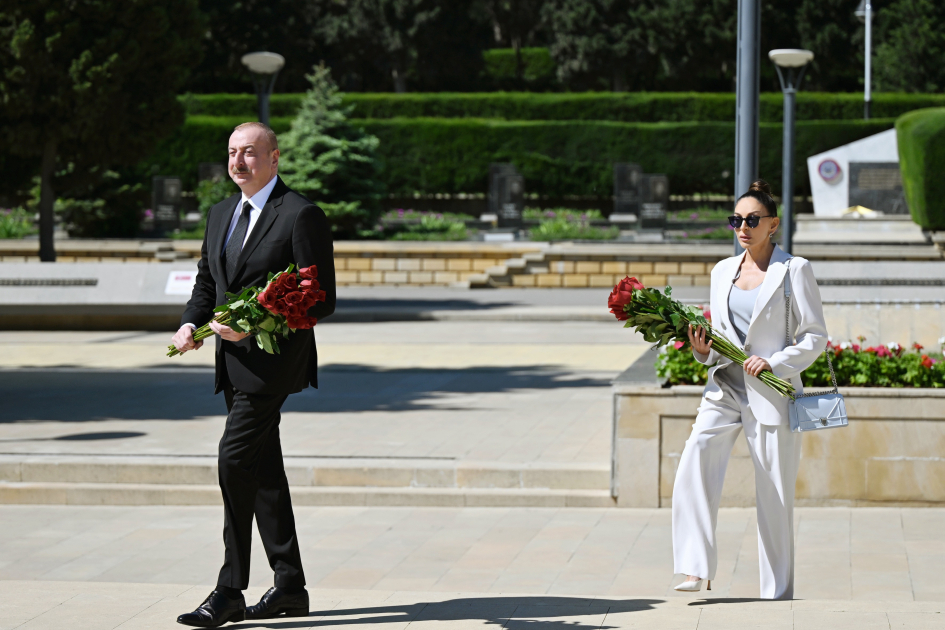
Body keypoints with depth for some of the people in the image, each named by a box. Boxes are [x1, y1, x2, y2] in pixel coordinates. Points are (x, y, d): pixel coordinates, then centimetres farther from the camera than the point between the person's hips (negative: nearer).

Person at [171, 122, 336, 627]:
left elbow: (321, 300, -12)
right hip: (233, 359, 8)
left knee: (235, 460, -15)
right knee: (263, 470, 10)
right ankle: (290, 586, 18)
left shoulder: (302, 216, -9)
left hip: (273, 357, -8)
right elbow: (207, 283, 22)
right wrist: (190, 324, 1)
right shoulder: (220, 214, 15)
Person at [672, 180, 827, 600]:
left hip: (772, 393, -4)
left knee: (774, 494, 0)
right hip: (724, 389, 4)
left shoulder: (794, 270, -1)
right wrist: (703, 351, -2)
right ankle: (696, 570, -23)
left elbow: (815, 336, -2)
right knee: (696, 459, -21)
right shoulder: (723, 271, 14)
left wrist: (775, 363, -16)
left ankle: (778, 593, 11)